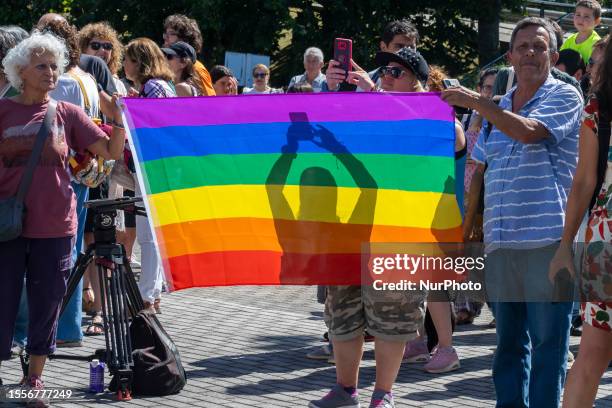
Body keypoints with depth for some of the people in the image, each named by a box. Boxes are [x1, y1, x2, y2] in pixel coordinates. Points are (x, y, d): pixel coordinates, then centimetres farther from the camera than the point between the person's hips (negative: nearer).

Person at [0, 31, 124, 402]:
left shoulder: (67, 114, 5)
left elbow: (112, 151, 1)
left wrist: (118, 116, -13)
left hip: (54, 228, 2)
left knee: (47, 306, 8)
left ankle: (35, 378, 21)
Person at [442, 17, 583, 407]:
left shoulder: (565, 97, -1)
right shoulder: (498, 108, 18)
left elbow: (528, 131, -18)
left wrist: (474, 100, -12)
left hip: (547, 240, -6)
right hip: (500, 241, 6)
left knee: (548, 340, -4)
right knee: (508, 341, 11)